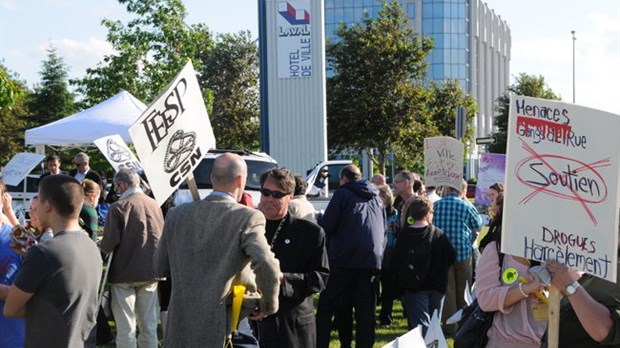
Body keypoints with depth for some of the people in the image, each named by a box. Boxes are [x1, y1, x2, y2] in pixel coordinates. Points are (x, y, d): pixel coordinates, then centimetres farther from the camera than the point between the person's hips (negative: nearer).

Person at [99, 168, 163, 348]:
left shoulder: (119, 207, -13)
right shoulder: (154, 204, 4)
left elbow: (109, 244, -16)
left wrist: (100, 246, 5)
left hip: (125, 272, -5)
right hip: (150, 272, 5)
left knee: (126, 326, 2)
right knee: (149, 325, 11)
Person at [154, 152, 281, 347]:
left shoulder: (177, 214, 5)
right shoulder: (247, 217, -10)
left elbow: (161, 267, 13)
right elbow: (267, 265, -25)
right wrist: (269, 304, -8)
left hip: (178, 330, 5)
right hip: (219, 331, -4)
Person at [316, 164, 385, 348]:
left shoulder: (343, 194, -1)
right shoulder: (376, 198, 17)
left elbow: (326, 226, -7)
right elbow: (383, 229, 24)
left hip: (344, 259, -5)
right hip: (373, 259, 5)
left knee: (326, 307, 1)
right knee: (366, 308, 8)